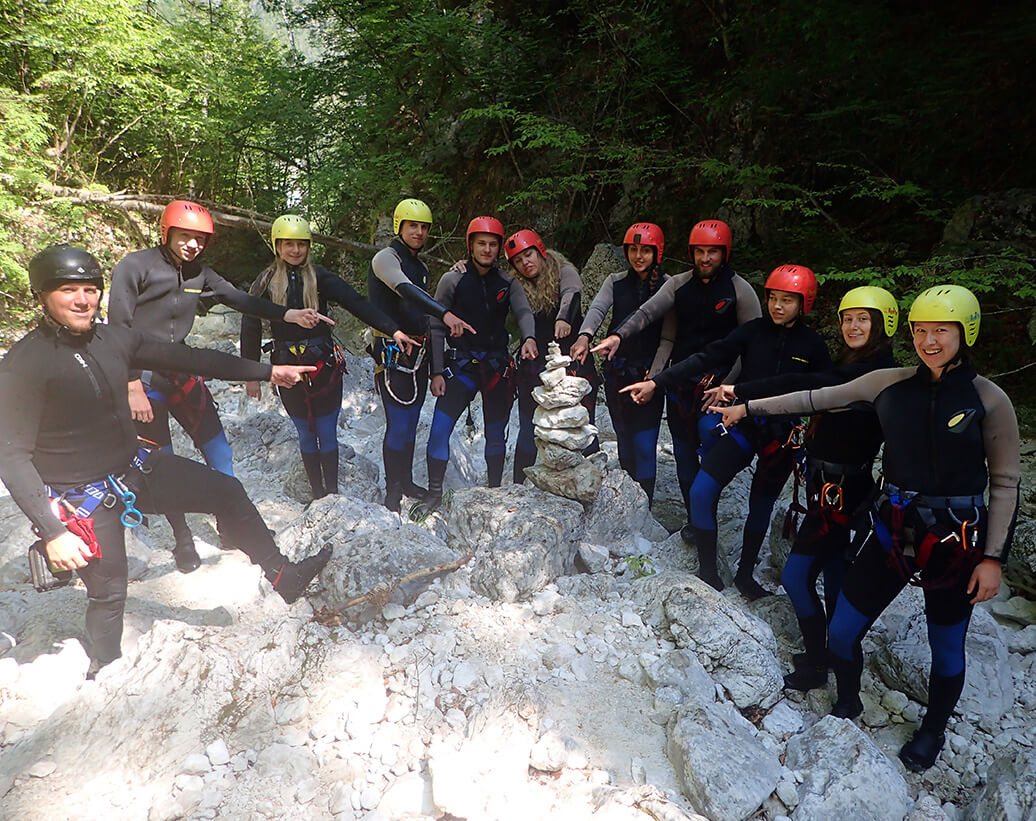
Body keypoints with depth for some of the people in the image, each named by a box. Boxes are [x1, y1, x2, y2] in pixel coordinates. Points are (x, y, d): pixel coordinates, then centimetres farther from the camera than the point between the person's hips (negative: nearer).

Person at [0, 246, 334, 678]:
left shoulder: (115, 339, -4)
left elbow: (190, 359, 4)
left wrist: (267, 371, 8)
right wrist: (52, 533, -27)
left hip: (135, 468, 6)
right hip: (83, 498, -6)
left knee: (227, 492, 5)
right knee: (108, 593, 4)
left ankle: (282, 575, 21)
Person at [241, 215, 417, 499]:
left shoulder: (320, 278, -3)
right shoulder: (266, 282, 2)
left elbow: (357, 303, -13)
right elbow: (251, 328, 4)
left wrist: (393, 330, -25)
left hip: (324, 366, -1)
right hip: (288, 369, 1)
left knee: (327, 434, 3)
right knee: (306, 435, 10)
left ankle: (333, 493, 14)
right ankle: (318, 495, 20)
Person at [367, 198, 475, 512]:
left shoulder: (420, 267, 18)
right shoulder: (386, 258, -9)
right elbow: (405, 290, -29)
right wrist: (445, 314, -41)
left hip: (418, 353, 8)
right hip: (393, 353, -8)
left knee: (411, 423, 14)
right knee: (399, 424, -9)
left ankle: (407, 482, 25)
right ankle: (392, 493, 1)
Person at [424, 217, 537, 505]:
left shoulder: (507, 283, 7)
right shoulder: (453, 280, -1)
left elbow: (523, 311, -9)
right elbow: (436, 328, -1)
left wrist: (529, 338, -32)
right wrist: (437, 372, -9)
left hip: (498, 365, 3)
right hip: (462, 363, -2)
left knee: (496, 434, 12)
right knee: (439, 428, -14)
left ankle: (494, 490, 28)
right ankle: (434, 493, -1)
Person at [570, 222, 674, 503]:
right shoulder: (616, 282, 8)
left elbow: (668, 337, -7)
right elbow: (597, 308, -11)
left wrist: (653, 375, -18)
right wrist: (584, 336, -32)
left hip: (648, 373, -3)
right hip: (617, 371, 3)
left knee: (644, 445, -8)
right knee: (624, 442, 12)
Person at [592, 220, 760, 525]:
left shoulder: (740, 290, -4)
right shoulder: (680, 284, 6)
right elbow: (647, 312, -6)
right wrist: (619, 335, -24)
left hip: (716, 383, -4)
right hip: (679, 382, 4)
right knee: (683, 451, 9)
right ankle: (694, 517, 22)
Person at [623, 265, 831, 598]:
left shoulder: (812, 345, -4)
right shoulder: (753, 331, -5)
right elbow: (707, 359, -7)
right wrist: (657, 383, -13)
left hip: (783, 436, 0)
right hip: (744, 425, 0)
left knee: (762, 505, 13)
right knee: (701, 492, -13)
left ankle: (745, 573, 33)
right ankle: (709, 572, 2)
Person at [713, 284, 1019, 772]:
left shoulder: (988, 400, -8)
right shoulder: (891, 384, -1)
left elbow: (1005, 483, -4)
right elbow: (818, 399, 5)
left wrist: (994, 557, -7)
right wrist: (750, 407, 5)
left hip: (956, 542, -2)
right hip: (893, 531, 3)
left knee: (946, 648, 14)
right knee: (841, 631, 5)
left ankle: (932, 732, 42)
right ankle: (847, 705, 35)